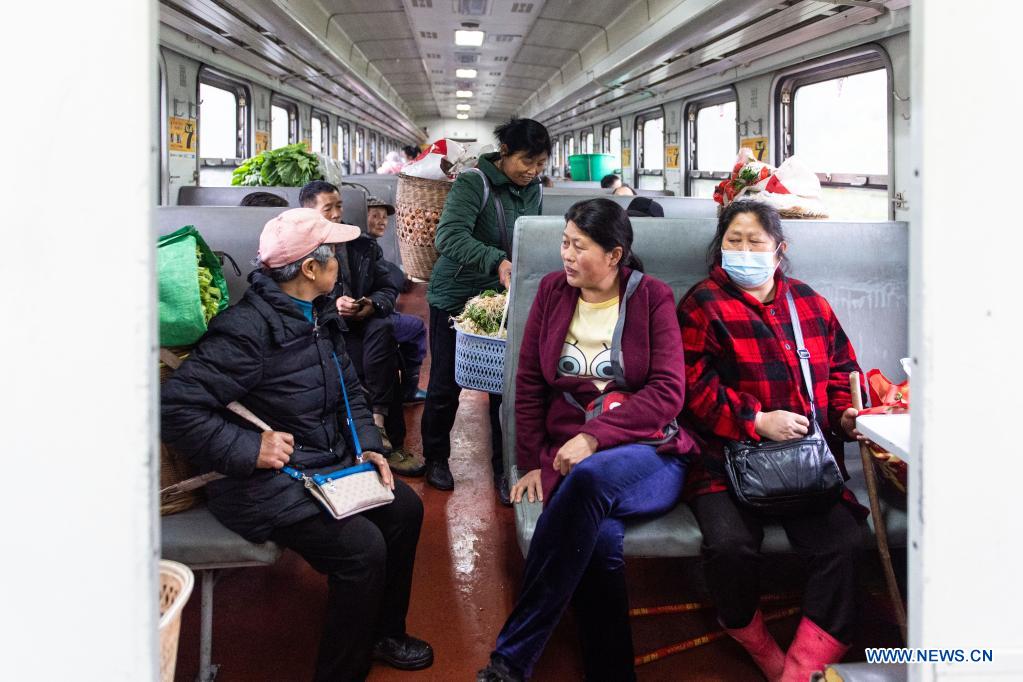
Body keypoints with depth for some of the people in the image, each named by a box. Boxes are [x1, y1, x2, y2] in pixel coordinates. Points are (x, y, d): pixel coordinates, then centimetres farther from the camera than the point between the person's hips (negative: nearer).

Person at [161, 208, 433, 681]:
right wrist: (248, 450, -27)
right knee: (361, 545, -22)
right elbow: (177, 407, -26)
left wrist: (368, 445, 2)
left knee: (405, 508, 6)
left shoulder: (318, 314, 6)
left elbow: (349, 389, 16)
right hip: (269, 482, -9)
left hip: (330, 463, 10)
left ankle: (384, 632, 26)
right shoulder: (249, 328, -23)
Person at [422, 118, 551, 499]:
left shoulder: (534, 191, 3)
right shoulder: (472, 184, -18)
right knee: (446, 383, 7)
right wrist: (497, 261, -43)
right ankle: (436, 458, 28)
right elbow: (449, 236, -30)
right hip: (456, 297, -4)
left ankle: (504, 467, 18)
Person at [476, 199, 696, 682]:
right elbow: (529, 384, 11)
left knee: (591, 477, -37)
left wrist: (595, 437, -18)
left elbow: (668, 392, -7)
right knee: (600, 541, -33)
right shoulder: (552, 290, 10)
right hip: (568, 457, 2)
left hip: (647, 456, -2)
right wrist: (533, 462, 2)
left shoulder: (652, 298, 3)